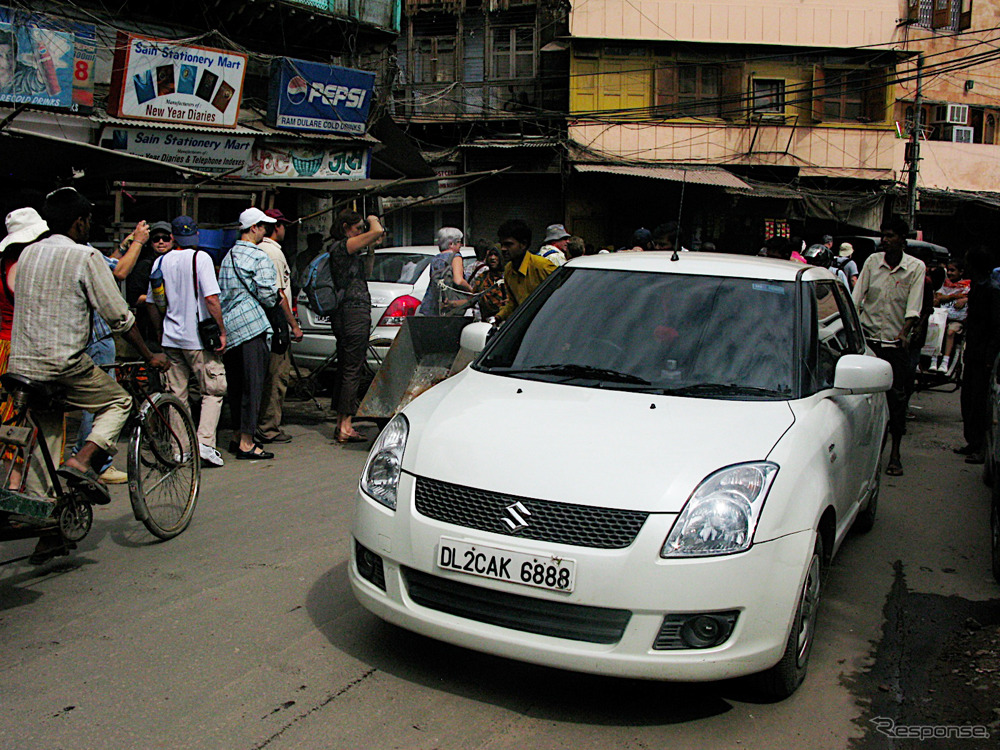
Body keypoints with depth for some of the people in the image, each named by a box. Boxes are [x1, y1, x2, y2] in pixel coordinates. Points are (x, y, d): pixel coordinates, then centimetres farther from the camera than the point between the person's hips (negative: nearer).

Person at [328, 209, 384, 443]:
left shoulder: (339, 249, 17)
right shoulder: (342, 246, -11)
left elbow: (364, 274, 28)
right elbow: (377, 231, -20)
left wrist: (371, 249, 19)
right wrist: (373, 220, 1)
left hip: (343, 314, 10)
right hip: (355, 312, -10)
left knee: (345, 368, 13)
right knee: (352, 370, -7)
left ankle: (341, 423, 20)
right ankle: (345, 427, -4)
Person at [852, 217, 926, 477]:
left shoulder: (916, 267, 0)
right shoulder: (872, 261, 4)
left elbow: (913, 306, -8)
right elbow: (856, 297, 1)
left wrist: (904, 333, -23)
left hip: (896, 342, -1)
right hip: (868, 337, 1)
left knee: (897, 397, 0)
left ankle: (895, 455, 8)